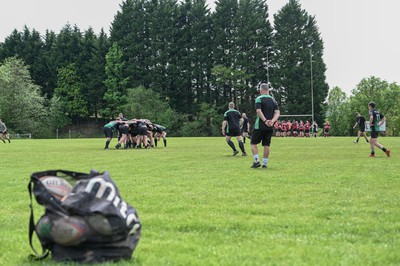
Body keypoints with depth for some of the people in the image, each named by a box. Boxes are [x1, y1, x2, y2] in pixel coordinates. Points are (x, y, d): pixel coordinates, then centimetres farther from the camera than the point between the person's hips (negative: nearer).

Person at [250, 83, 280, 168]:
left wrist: (265, 120, -21)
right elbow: (277, 113, 2)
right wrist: (272, 121, -9)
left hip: (260, 126, -5)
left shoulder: (259, 99, -6)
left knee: (253, 143, 6)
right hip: (270, 127, 5)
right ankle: (265, 163, 9)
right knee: (266, 145, 9)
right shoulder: (273, 100, 11)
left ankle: (257, 161, -5)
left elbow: (258, 111, -19)